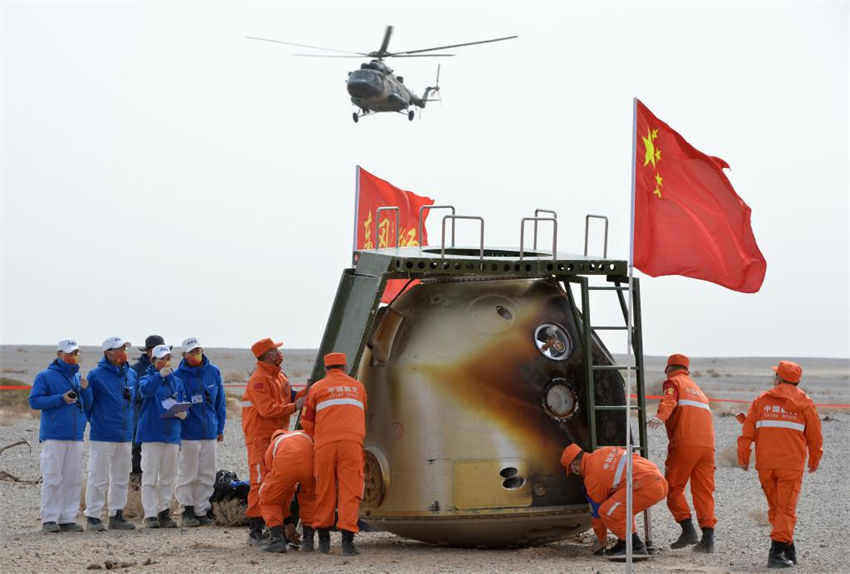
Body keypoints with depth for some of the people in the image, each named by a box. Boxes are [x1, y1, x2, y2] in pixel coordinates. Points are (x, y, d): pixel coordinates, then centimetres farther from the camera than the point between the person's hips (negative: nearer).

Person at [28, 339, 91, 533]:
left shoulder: (77, 377, 18)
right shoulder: (45, 376, 0)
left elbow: (88, 404, 18)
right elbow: (34, 401, -8)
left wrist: (85, 390, -2)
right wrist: (61, 399, -15)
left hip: (75, 436, 6)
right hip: (53, 435, -6)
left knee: (73, 479, 4)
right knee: (52, 479, -7)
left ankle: (68, 518, 8)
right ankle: (49, 519, -5)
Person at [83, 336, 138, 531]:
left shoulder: (131, 374, 11)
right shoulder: (97, 375, -8)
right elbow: (87, 403, -4)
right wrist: (95, 421, 1)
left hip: (125, 435, 6)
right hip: (102, 436, -6)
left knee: (121, 478, 11)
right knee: (98, 478, -4)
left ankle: (117, 515, 19)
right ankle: (93, 516, 1)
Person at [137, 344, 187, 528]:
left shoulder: (177, 382, 14)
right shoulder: (148, 378, -1)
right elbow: (146, 390, -24)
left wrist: (182, 413, -6)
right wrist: (160, 375, -38)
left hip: (171, 435, 5)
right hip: (151, 434, -5)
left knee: (167, 478, 10)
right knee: (150, 478, -4)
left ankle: (164, 512, 17)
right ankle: (150, 515, -2)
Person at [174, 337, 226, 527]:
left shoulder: (213, 372, 5)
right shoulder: (179, 375, -7)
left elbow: (220, 401, 12)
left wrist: (220, 428, 12)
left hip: (210, 432, 4)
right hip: (188, 433, -4)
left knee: (207, 475, 7)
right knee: (187, 474, 0)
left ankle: (201, 511, 15)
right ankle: (187, 510, 9)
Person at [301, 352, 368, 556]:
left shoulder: (317, 388, 13)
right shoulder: (358, 387, 21)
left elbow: (307, 422, 16)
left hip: (325, 443, 0)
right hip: (352, 441, 0)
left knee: (325, 491, 9)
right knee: (349, 490, -3)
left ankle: (324, 540, 16)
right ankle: (347, 541, -13)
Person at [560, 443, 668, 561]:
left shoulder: (592, 476, -1)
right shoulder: (604, 451, 20)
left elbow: (597, 512, 8)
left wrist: (600, 541, 24)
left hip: (647, 487, -10)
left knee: (609, 512, -9)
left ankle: (636, 547, -6)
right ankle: (624, 543, 20)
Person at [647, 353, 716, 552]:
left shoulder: (673, 382, 9)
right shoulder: (697, 388, 32)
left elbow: (669, 401, -13)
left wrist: (660, 417, -31)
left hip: (684, 444, -6)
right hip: (707, 445, 6)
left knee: (673, 488, 6)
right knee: (704, 492, 5)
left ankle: (688, 530, -6)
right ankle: (708, 537, -5)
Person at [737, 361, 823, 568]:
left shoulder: (761, 400, 7)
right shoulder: (804, 403, 3)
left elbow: (747, 432, 2)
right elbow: (815, 436, 7)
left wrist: (743, 458, 8)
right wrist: (814, 460, 21)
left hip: (765, 464, 2)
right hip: (792, 464, -2)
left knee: (775, 508, 15)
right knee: (786, 508, -3)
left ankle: (788, 550, 20)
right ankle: (777, 552, -14)